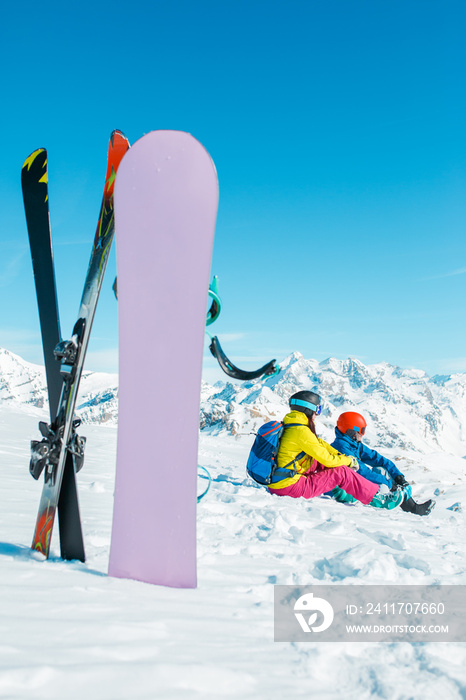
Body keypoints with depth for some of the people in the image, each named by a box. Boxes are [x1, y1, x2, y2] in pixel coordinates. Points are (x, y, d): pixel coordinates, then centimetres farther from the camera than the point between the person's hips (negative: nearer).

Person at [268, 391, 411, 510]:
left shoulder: (289, 425, 10)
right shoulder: (301, 431, -19)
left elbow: (320, 443, 19)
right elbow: (327, 459, -12)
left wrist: (342, 456, 10)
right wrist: (349, 461, 5)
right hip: (289, 487, -9)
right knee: (342, 473, -3)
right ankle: (377, 498, 10)